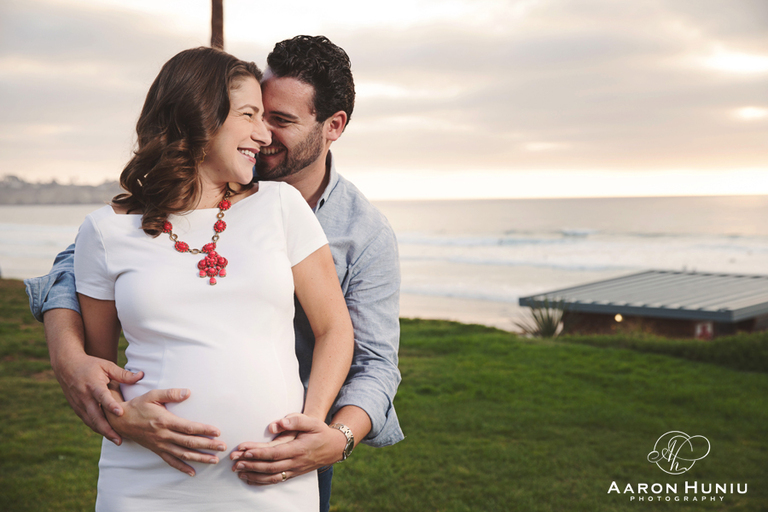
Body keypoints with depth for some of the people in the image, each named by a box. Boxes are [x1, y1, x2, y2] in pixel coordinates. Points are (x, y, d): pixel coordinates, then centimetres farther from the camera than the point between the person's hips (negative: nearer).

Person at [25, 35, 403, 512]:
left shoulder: (369, 236, -13)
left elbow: (376, 364, -16)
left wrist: (339, 438, -37)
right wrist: (67, 352, -33)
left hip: (293, 442, -1)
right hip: (191, 439, 1)